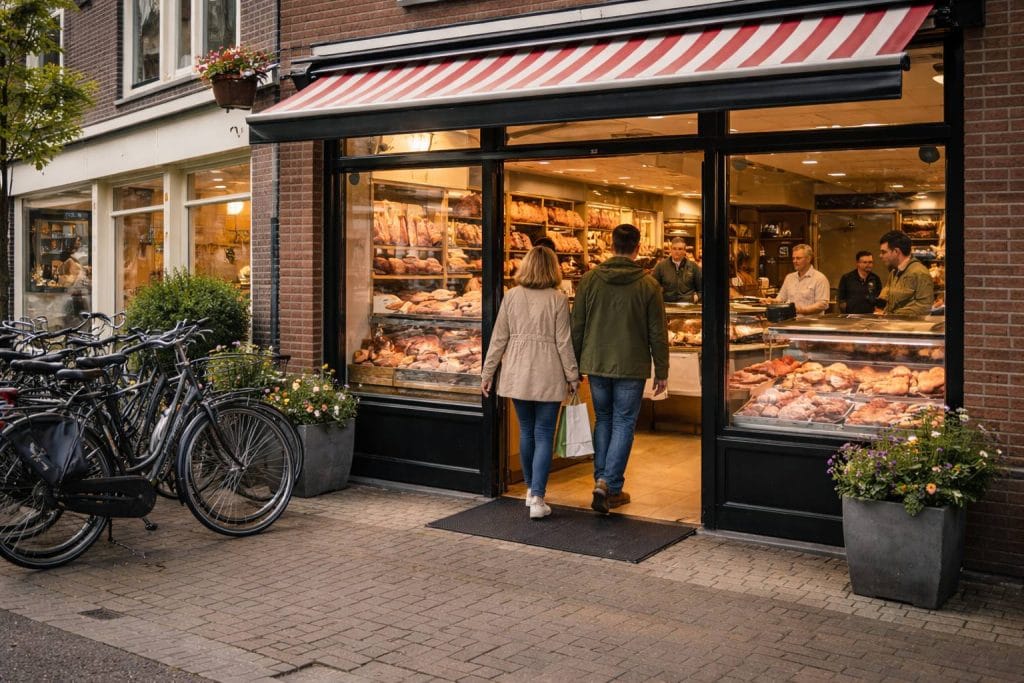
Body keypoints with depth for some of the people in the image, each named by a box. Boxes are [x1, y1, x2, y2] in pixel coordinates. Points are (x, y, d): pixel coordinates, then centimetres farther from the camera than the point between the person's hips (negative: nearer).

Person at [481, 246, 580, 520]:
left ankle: (531, 488, 31)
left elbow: (499, 338, 2)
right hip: (548, 377, -3)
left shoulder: (512, 296, 0)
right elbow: (563, 342, -6)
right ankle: (537, 498, -6)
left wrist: (487, 373, 9)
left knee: (527, 432, 17)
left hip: (517, 375, 3)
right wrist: (573, 376, 4)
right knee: (544, 435, 2)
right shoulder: (558, 299, -7)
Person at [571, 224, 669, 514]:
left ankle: (602, 481, 19)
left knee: (603, 420, 17)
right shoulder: (649, 285, -7)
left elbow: (576, 327, 2)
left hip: (596, 364, 3)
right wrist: (662, 372, 5)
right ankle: (610, 485, -3)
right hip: (631, 368, -2)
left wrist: (575, 365, 11)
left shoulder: (590, 279, -2)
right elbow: (658, 334, -4)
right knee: (623, 424, 6)